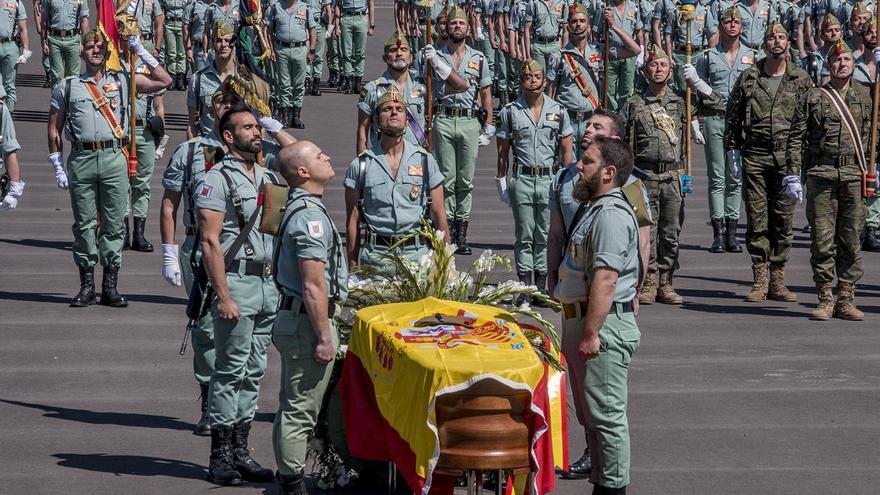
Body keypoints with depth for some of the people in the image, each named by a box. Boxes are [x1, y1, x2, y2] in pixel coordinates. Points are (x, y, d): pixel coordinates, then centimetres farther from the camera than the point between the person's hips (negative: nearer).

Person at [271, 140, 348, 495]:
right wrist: (324, 337, -20)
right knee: (300, 411, -5)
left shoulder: (298, 207, 12)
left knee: (292, 407, 17)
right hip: (308, 322, -11)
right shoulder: (311, 216, -21)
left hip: (292, 317, 11)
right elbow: (314, 286, -23)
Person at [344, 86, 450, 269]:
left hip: (417, 254, 1)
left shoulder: (425, 161, 9)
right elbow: (353, 221, 6)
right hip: (375, 256, -1)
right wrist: (353, 267, 2)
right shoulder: (360, 165, 6)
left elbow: (439, 216, 9)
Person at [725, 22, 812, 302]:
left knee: (783, 221, 3)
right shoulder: (748, 78, 6)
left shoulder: (801, 80, 5)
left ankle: (777, 282, 10)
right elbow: (732, 117, 10)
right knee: (757, 221, 0)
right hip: (754, 156, 0)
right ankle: (760, 281, 5)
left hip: (787, 157, 0)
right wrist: (732, 150, 5)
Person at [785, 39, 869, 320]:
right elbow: (795, 138, 3)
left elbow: (869, 137, 18)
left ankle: (845, 300, 10)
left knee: (851, 239, 3)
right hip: (821, 174, -2)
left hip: (854, 175, 2)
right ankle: (825, 299, 5)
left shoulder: (864, 96, 12)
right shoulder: (813, 98, 4)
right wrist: (792, 176, -3)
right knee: (822, 239, -2)